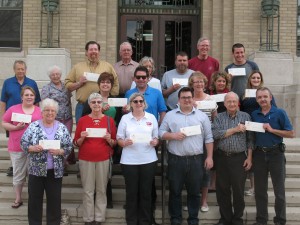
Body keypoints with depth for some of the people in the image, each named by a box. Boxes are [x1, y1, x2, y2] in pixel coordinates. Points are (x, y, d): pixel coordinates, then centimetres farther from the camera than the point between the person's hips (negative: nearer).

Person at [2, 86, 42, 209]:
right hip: (17, 147, 0)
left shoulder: (40, 111, 1)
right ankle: (18, 198, 24)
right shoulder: (13, 109, -1)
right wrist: (16, 127, -14)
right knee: (18, 173, 10)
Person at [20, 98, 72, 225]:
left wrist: (59, 151, -17)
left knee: (55, 200, 9)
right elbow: (23, 143, -1)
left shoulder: (62, 128, 2)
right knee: (34, 199, 9)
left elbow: (69, 147, 1)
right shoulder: (33, 126, -1)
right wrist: (33, 148, -20)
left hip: (55, 171, 1)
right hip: (36, 170, 0)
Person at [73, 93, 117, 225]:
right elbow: (76, 143, 7)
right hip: (86, 160, 0)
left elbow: (114, 143, 8)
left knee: (101, 190, 3)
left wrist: (109, 139, -13)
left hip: (103, 160, 0)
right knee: (88, 190, 2)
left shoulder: (109, 120, 4)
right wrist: (82, 137, -12)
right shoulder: (82, 120, 4)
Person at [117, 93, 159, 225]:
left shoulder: (151, 118, 7)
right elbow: (119, 139, 2)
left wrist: (155, 142, -12)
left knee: (146, 192, 7)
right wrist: (125, 142, -18)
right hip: (129, 161, -1)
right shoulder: (125, 118, 4)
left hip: (148, 160, 1)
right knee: (131, 192, 4)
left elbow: (157, 137, 9)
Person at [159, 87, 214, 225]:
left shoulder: (202, 116, 6)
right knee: (175, 191, 8)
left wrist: (209, 157, 1)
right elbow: (161, 133, 4)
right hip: (175, 159, 0)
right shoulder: (170, 115, 5)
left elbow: (208, 138, 6)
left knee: (194, 192, 9)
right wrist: (173, 136, -14)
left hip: (196, 159, 0)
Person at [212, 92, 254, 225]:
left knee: (238, 190, 5)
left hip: (239, 158, -1)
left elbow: (250, 139, 2)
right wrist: (235, 129, -14)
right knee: (222, 190, 9)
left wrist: (249, 158, -4)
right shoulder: (219, 117, 5)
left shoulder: (245, 116, 4)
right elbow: (215, 134, -11)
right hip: (222, 157, 2)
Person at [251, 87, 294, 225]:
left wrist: (272, 130, -15)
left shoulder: (280, 113, -4)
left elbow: (291, 134, -8)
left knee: (279, 190, 4)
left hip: (276, 153, -3)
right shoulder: (254, 115, 7)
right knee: (260, 190, 10)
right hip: (259, 154, 4)